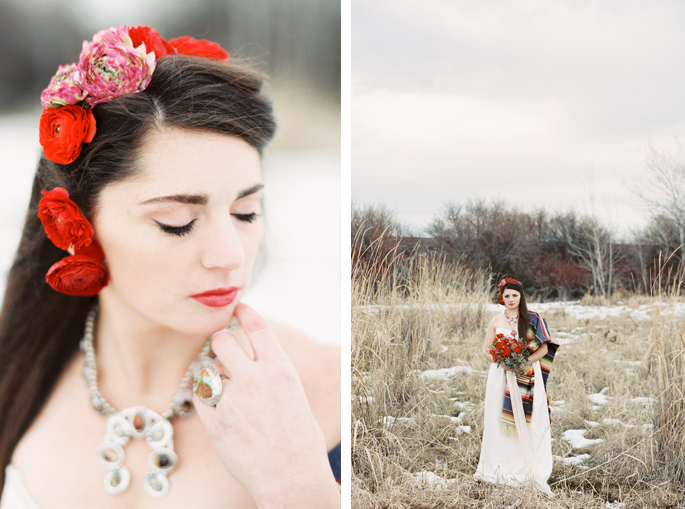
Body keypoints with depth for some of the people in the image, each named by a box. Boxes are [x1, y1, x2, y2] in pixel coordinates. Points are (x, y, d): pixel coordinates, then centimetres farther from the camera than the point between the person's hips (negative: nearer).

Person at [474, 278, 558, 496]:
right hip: (501, 376, 2)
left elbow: (544, 348, 0)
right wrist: (501, 361, -9)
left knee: (528, 423, -4)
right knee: (500, 422, 3)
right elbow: (486, 349, 9)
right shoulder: (496, 321, 7)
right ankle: (500, 468, 12)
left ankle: (533, 472, -1)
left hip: (527, 377, -2)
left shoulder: (533, 319, 1)